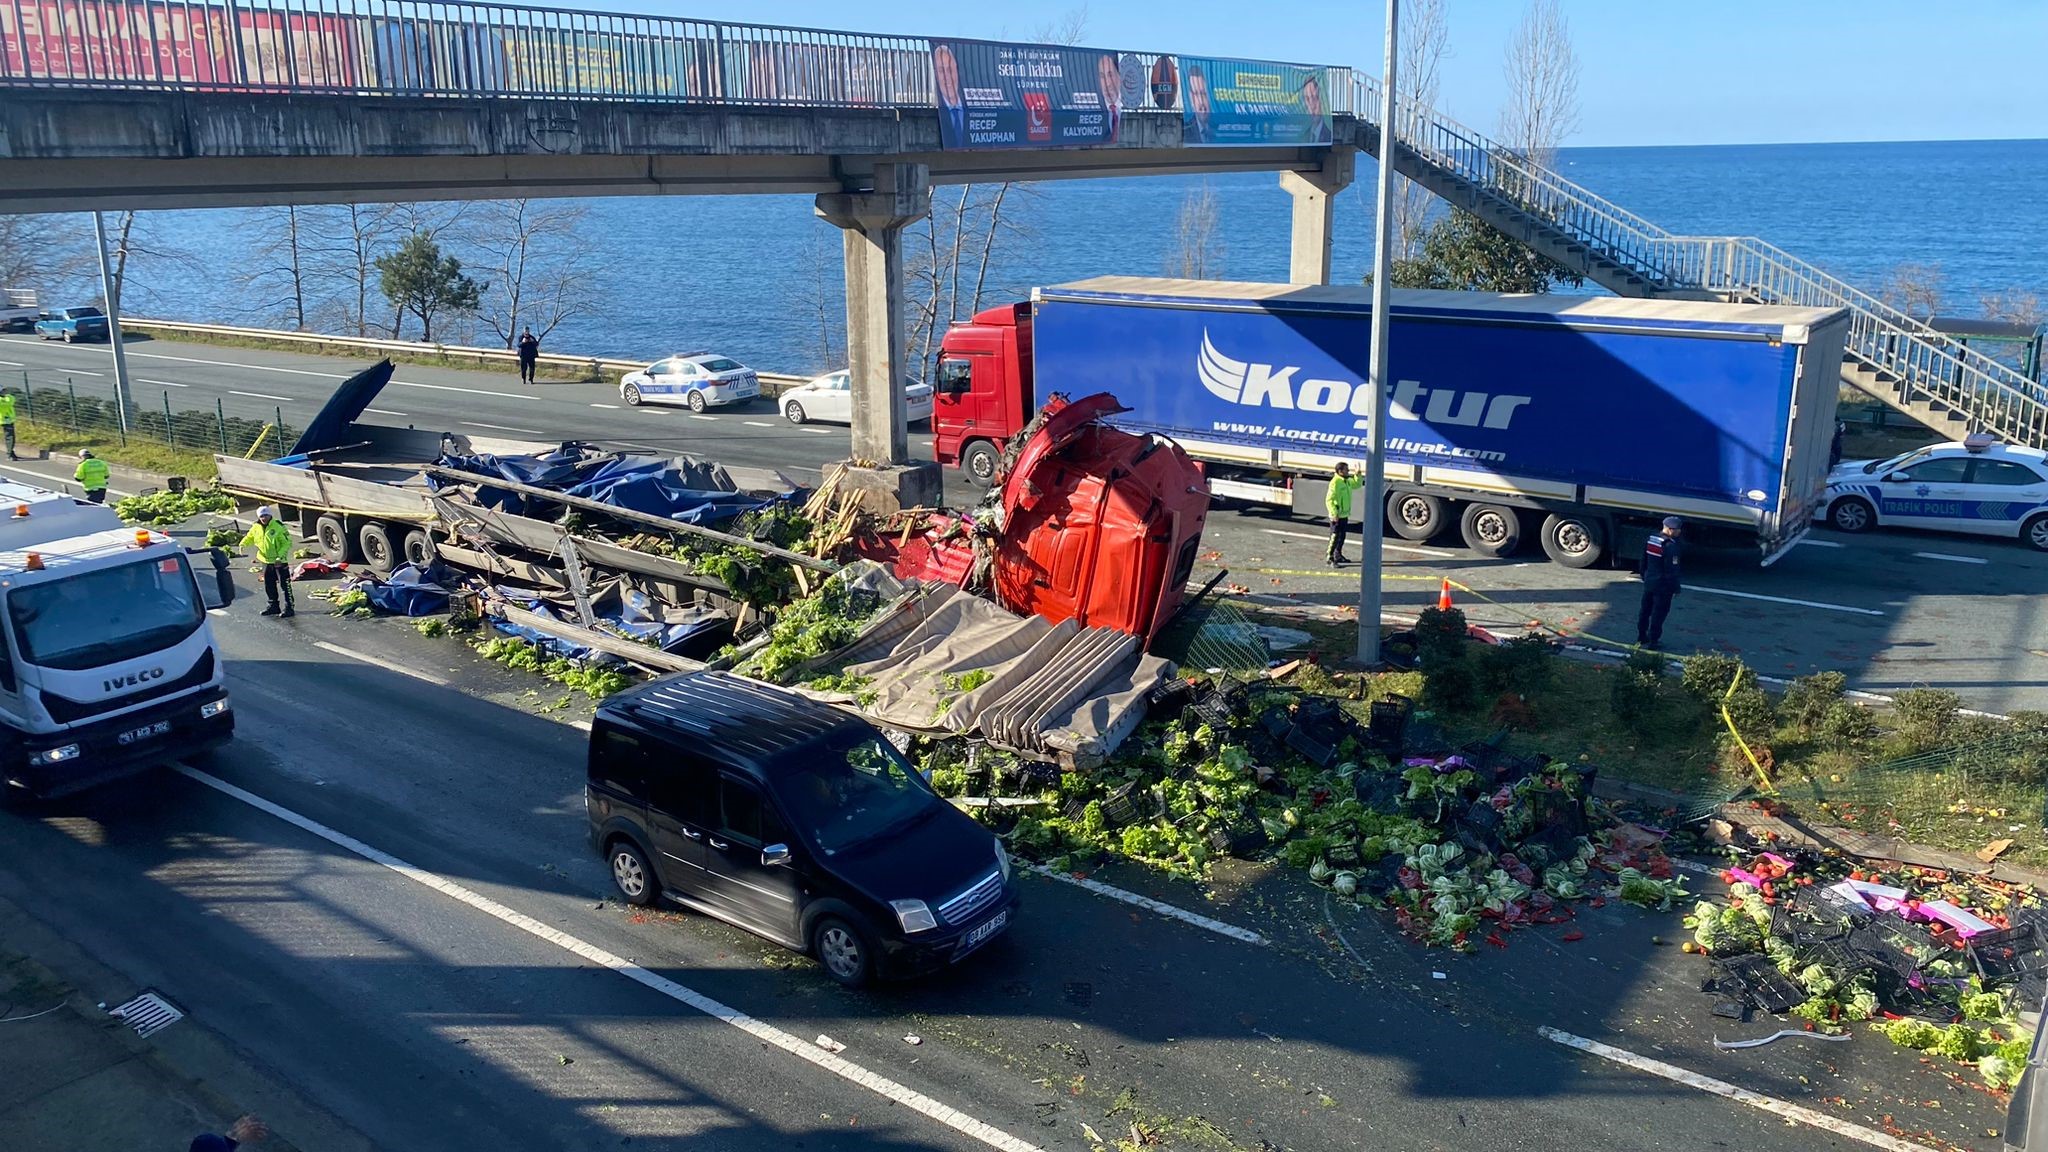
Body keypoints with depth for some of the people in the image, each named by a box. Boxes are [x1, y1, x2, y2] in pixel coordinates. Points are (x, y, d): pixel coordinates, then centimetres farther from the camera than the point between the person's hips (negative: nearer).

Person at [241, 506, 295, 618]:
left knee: (285, 585, -5)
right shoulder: (256, 528, 2)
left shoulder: (278, 527, -16)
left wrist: (280, 556, -23)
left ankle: (289, 608, -1)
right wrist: (243, 544, -5)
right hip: (266, 561, 7)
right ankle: (273, 606, 28)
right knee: (269, 585, 15)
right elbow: (249, 538, 18)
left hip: (280, 561, -7)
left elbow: (287, 543, -14)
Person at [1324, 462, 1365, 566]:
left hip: (1345, 515, 9)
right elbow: (1329, 500, -22)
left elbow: (1357, 485, 28)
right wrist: (1334, 514, -26)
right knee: (1334, 537, -7)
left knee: (1341, 537, 18)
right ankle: (1330, 558, -3)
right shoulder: (1335, 483, -20)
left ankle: (1338, 555, 31)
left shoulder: (1347, 481, 9)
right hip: (1337, 516, -9)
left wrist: (1358, 474, 11)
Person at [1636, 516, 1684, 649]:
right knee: (1659, 613, 3)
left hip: (1649, 582, 7)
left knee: (1645, 610, 18)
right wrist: (1676, 588, -11)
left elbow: (1643, 562, 14)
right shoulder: (1672, 547, -22)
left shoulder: (1649, 540, 3)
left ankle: (1641, 636, 28)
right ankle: (1653, 640, 9)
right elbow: (1672, 571, -20)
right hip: (1663, 586, -7)